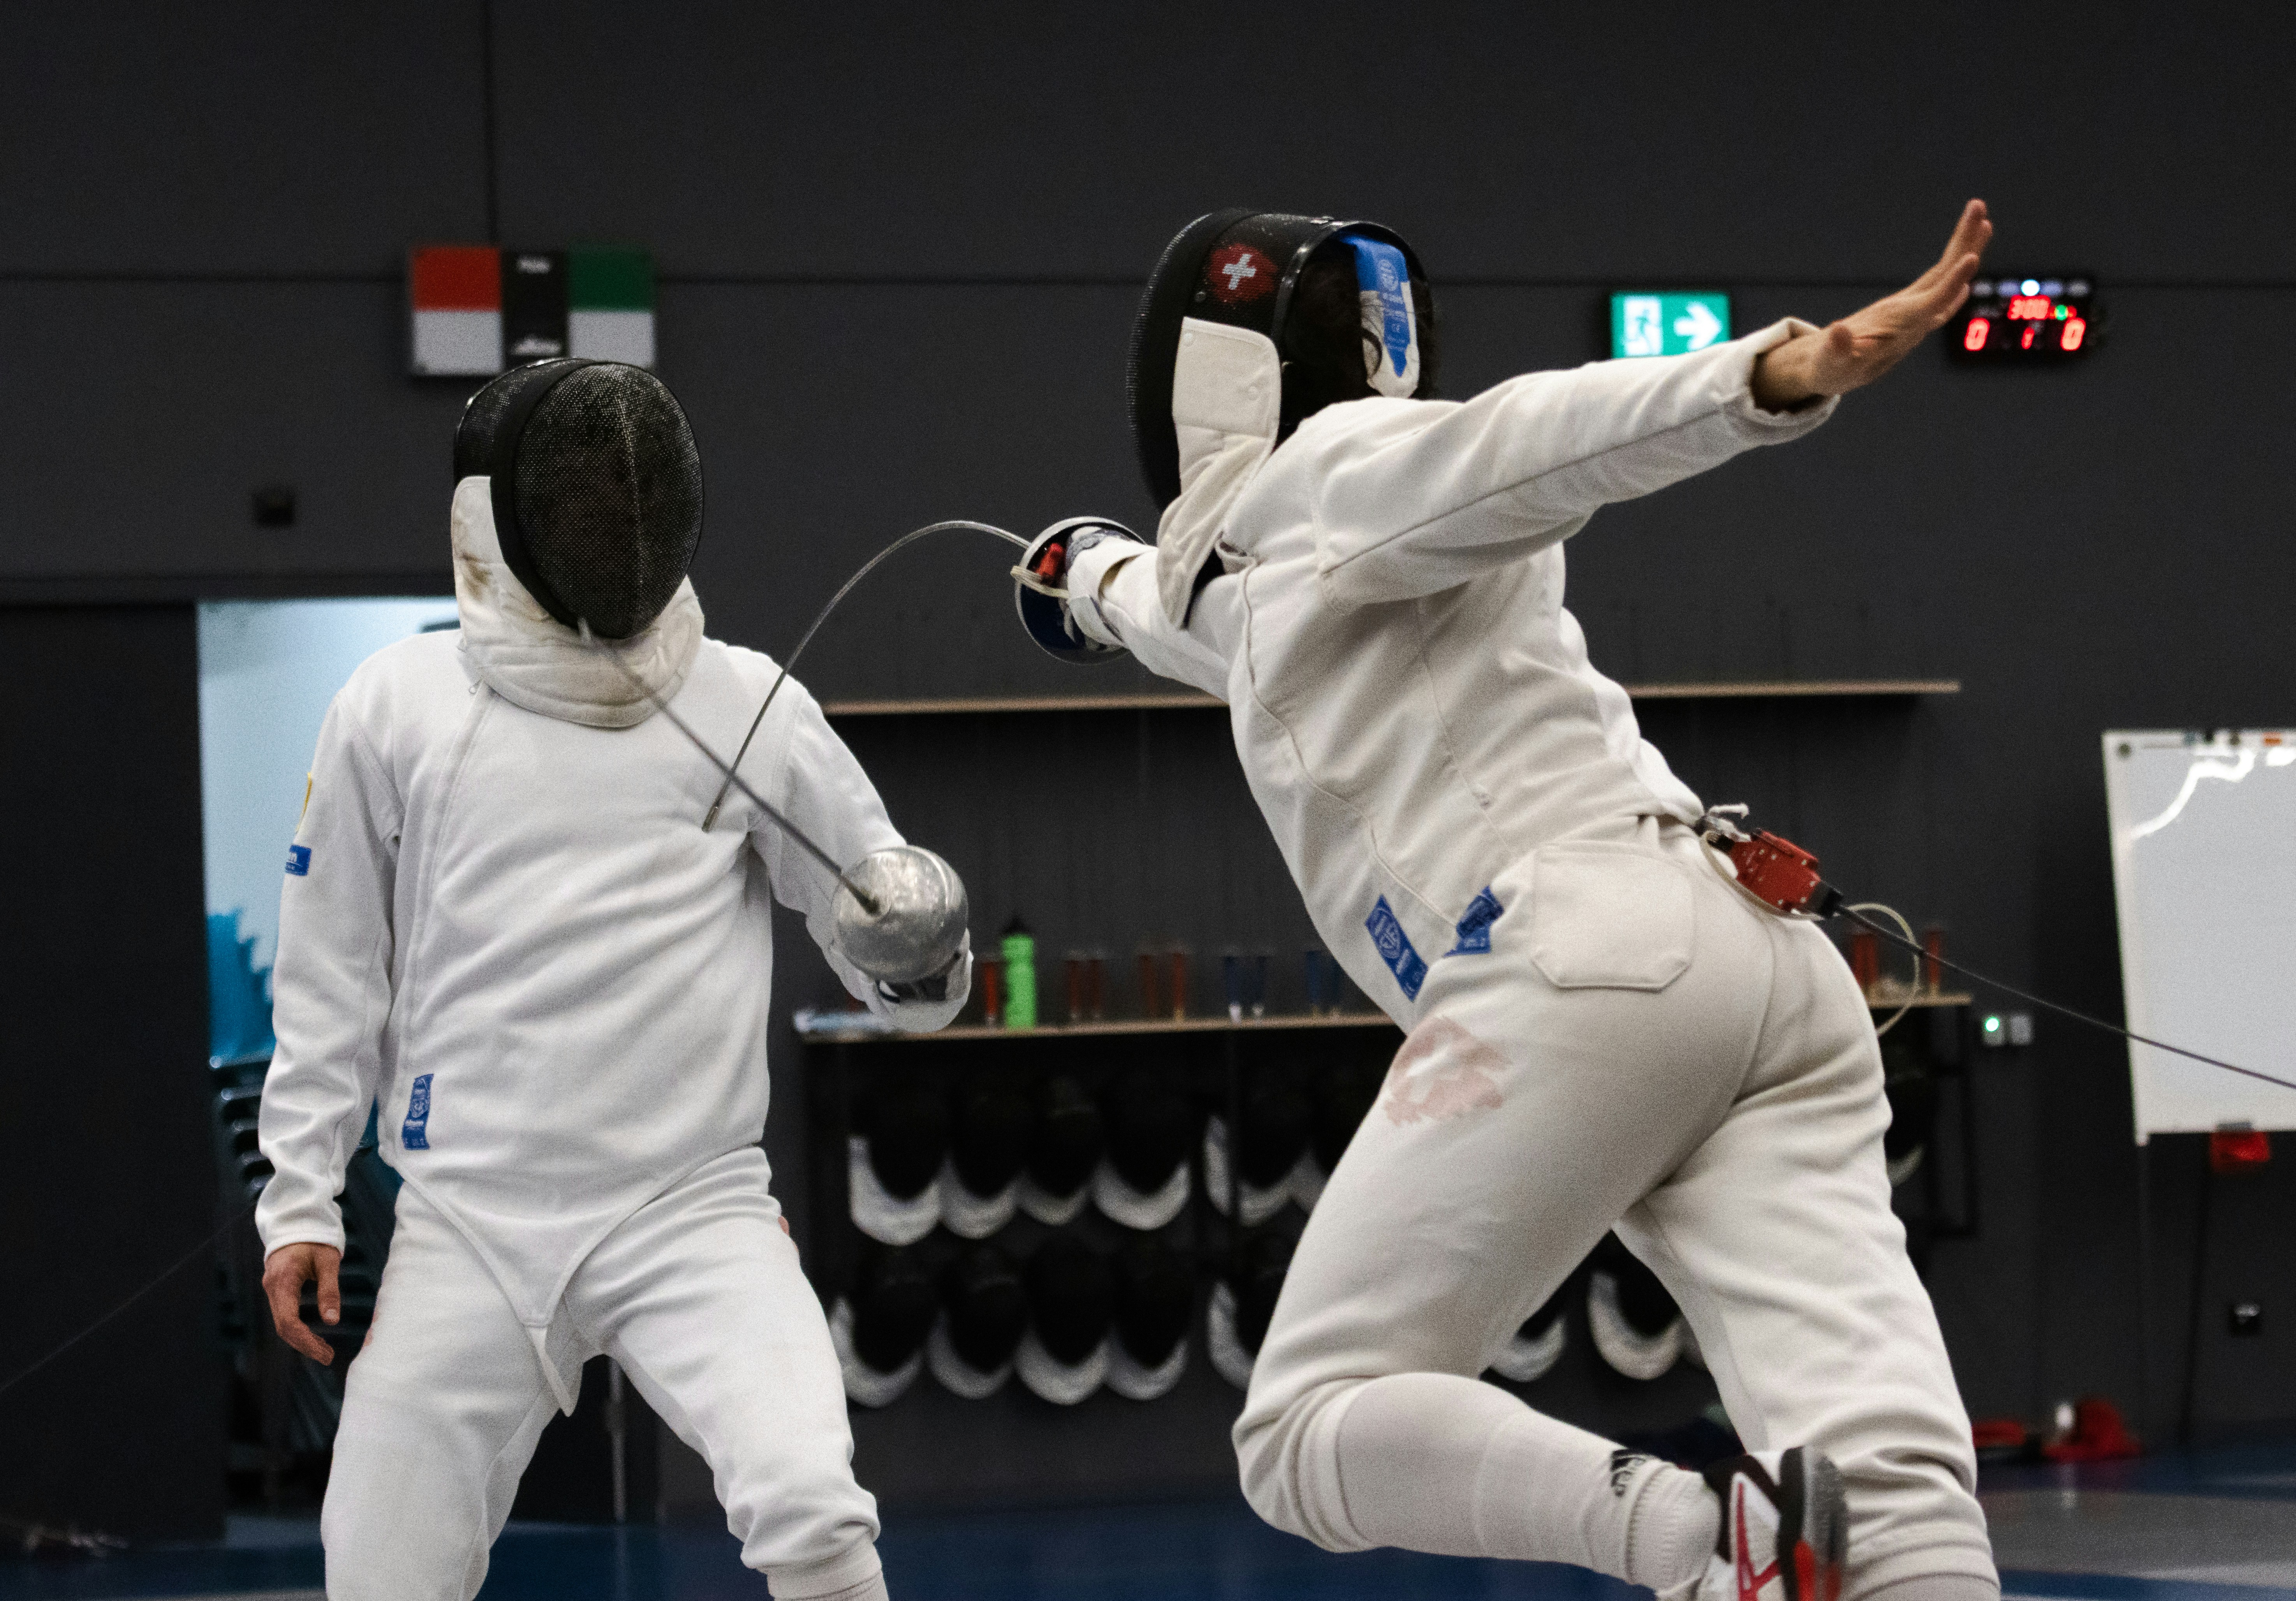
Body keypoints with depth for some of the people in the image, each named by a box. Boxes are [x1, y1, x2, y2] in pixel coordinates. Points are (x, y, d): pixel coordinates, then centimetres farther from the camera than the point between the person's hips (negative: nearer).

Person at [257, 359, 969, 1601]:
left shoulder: (747, 704, 0)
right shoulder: (397, 708, 1)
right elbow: (332, 977, 10)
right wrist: (298, 1205, 6)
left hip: (694, 1213, -1)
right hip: (470, 1225, 1)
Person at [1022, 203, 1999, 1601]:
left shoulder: (1339, 463, 11)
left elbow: (1548, 434, -10)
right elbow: (1207, 621, 60)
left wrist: (1792, 372, -29)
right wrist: (1100, 579, 82)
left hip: (1583, 971, -7)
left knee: (1314, 1436, 2)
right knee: (1883, 1487, -12)